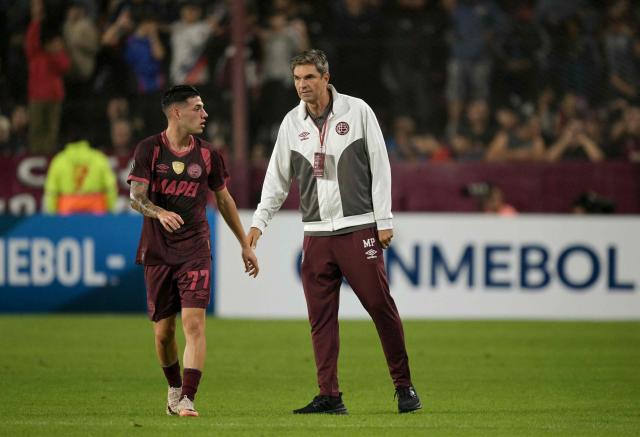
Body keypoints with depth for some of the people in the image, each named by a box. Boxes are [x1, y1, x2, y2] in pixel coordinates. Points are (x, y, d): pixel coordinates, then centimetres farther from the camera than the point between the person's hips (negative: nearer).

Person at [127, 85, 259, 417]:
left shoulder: (206, 154, 5)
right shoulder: (149, 149, -3)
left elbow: (224, 200, 17)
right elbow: (136, 198, -11)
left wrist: (245, 245, 20)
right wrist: (160, 213, -33)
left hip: (195, 252, 1)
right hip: (157, 253, 0)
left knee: (194, 324, -16)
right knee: (163, 331, 6)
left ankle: (187, 400, -18)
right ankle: (174, 387, 31)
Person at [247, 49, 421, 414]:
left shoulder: (357, 111, 0)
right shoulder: (292, 122, 9)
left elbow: (379, 166, 0)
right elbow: (278, 178, 15)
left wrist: (384, 220, -4)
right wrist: (260, 221, 5)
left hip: (359, 228, -4)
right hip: (316, 232, 4)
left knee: (381, 307, -5)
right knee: (321, 316, -2)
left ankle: (404, 386, 6)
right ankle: (329, 395, 1)